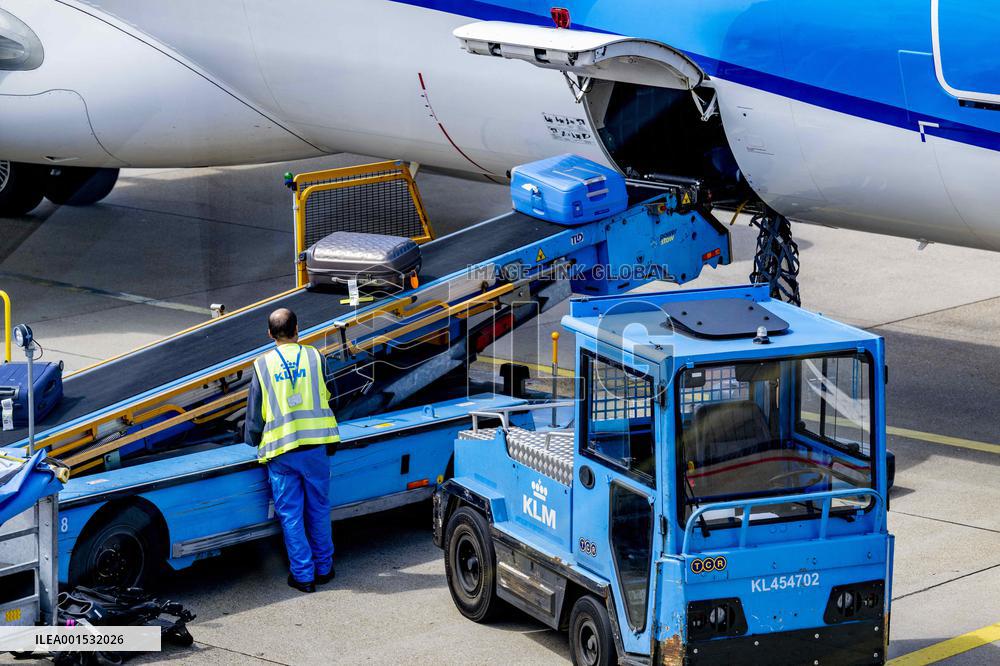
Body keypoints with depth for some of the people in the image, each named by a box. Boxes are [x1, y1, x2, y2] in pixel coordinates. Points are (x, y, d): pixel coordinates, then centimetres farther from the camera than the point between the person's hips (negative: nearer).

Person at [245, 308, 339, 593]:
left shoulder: (262, 364, -1)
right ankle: (323, 568, 22)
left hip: (280, 451, -1)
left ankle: (303, 575, 7)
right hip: (315, 446, 1)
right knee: (319, 510, 14)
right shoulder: (314, 356, 2)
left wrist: (253, 441, 20)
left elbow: (255, 412, 3)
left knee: (290, 515, 5)